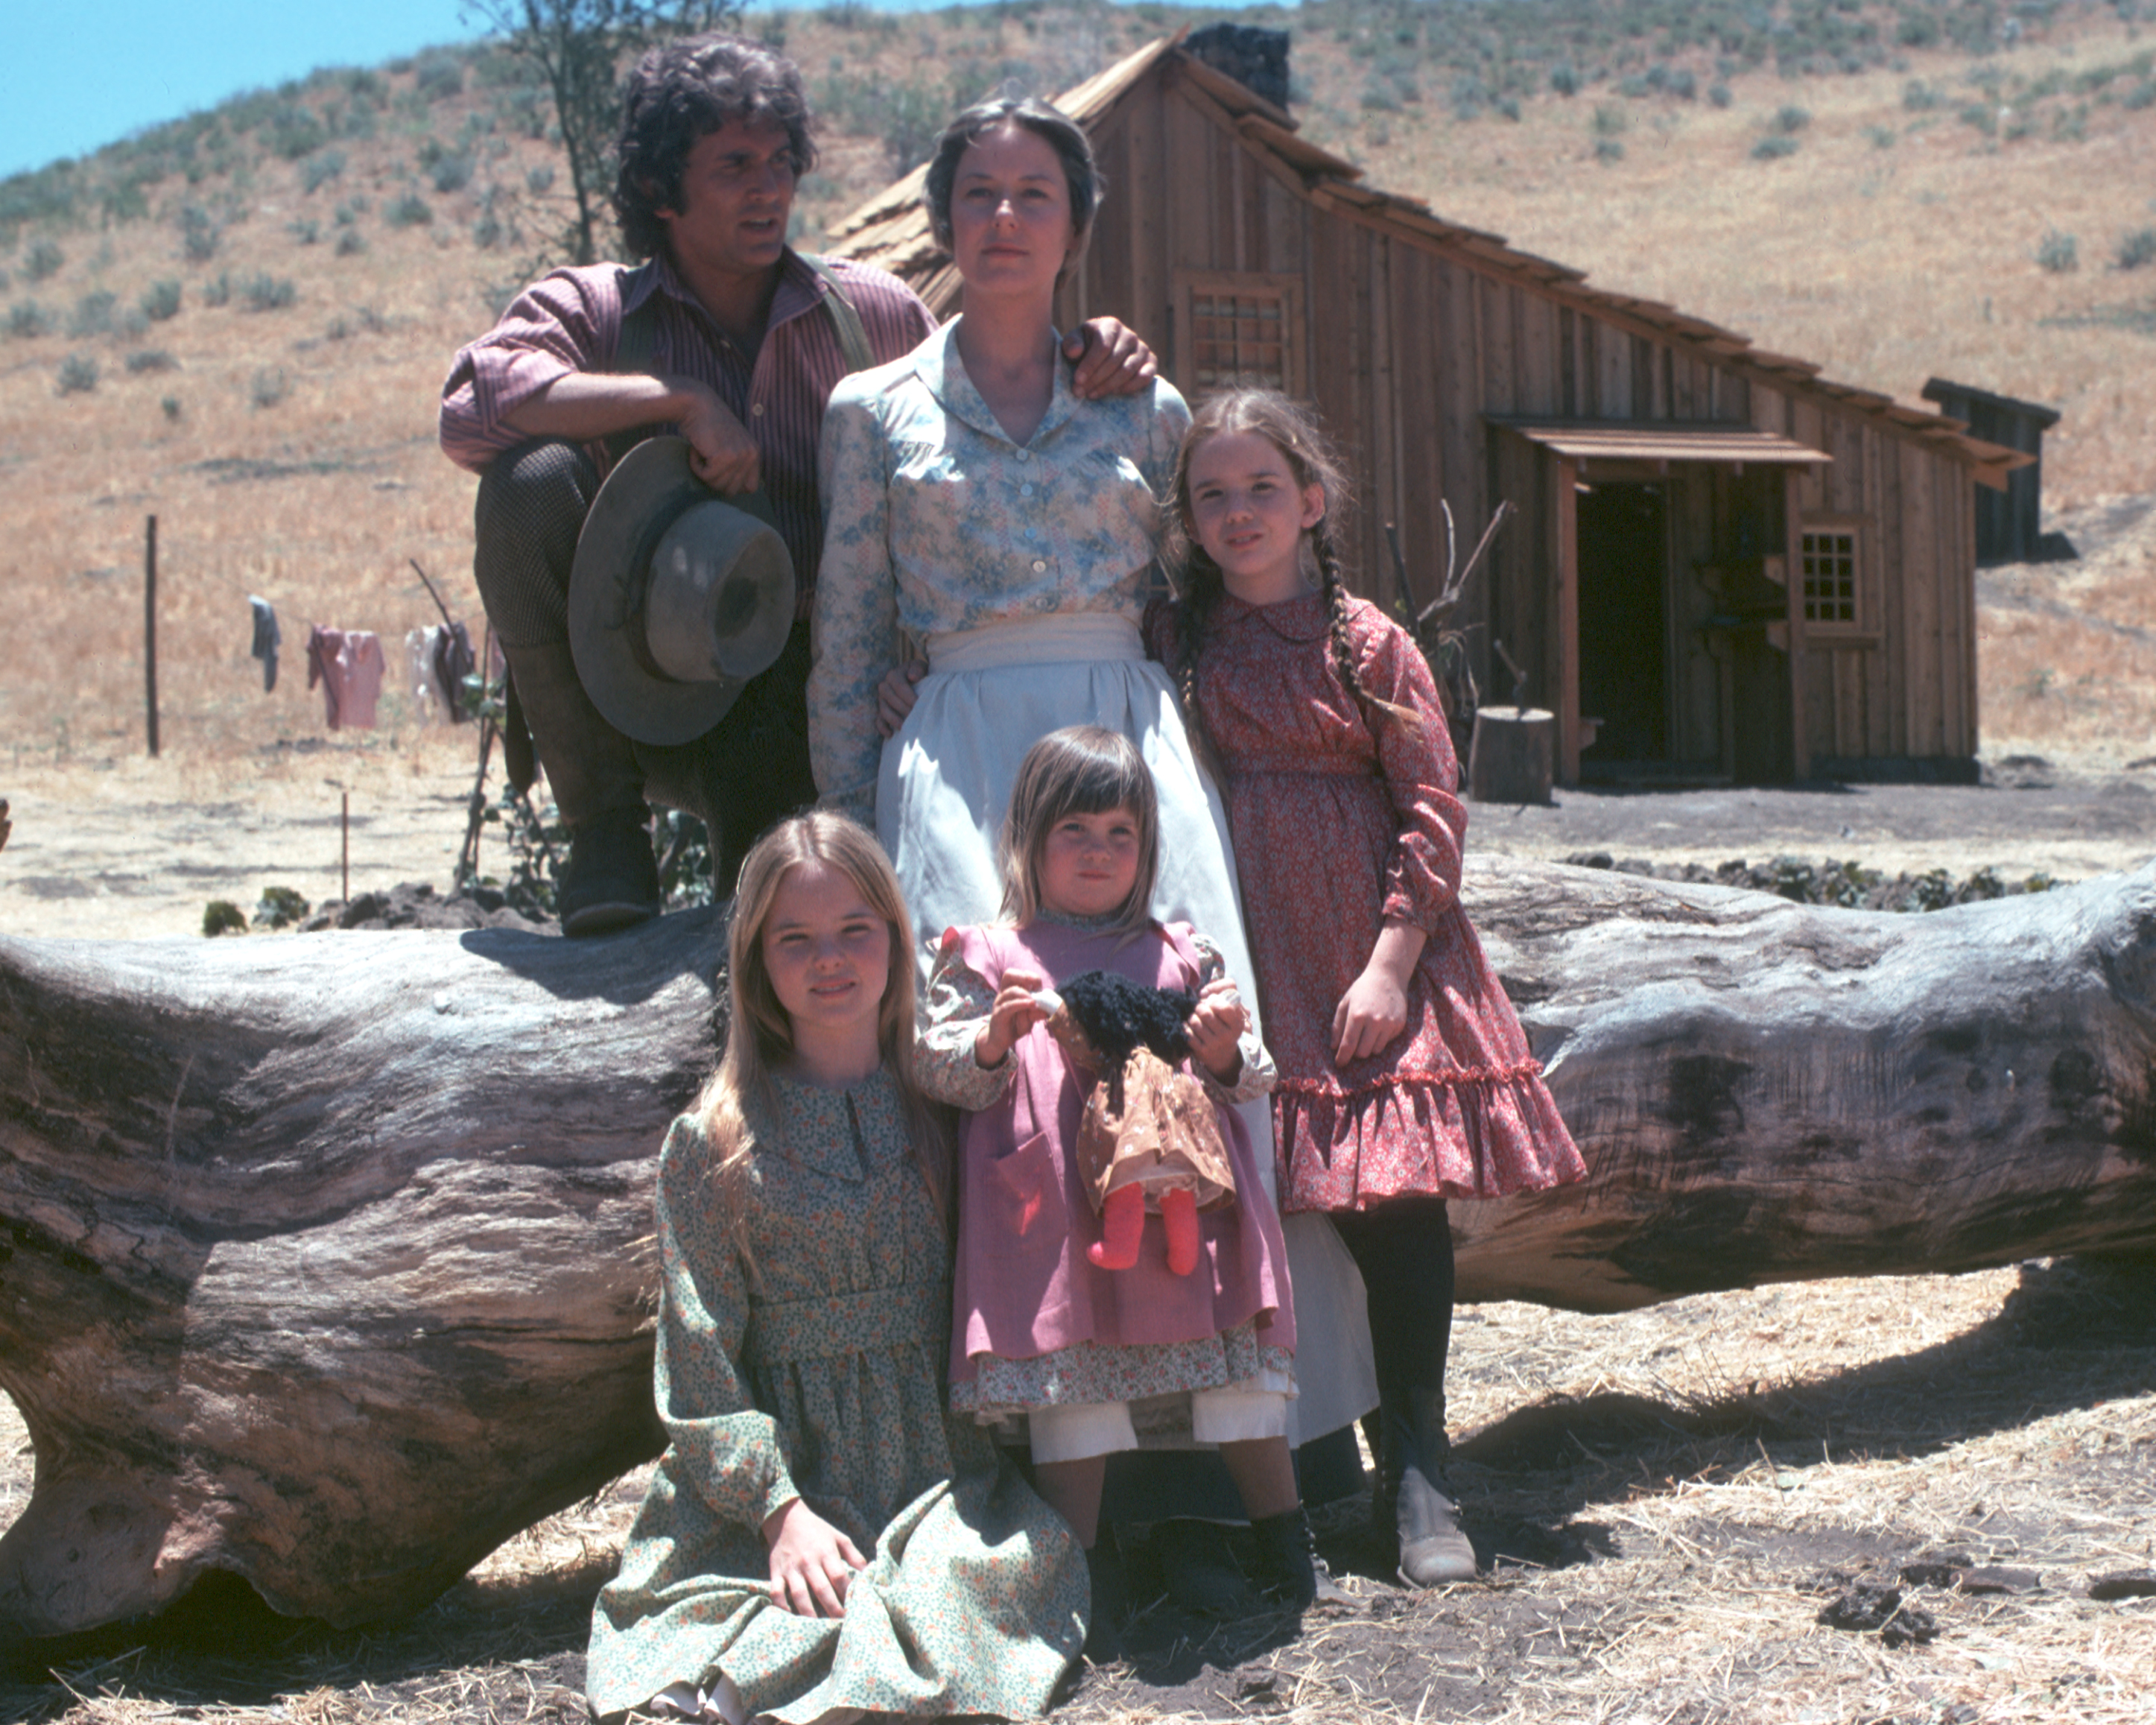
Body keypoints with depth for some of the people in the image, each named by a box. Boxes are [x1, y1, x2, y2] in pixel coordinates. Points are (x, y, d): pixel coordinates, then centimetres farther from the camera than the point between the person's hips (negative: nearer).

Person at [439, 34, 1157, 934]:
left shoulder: (869, 311, 8)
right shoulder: (592, 309, 2)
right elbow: (472, 407, -17)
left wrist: (1091, 356, -6)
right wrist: (680, 398, -20)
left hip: (801, 704, 0)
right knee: (534, 479, -23)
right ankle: (604, 825, -14)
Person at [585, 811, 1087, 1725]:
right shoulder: (711, 1143, 0)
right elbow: (699, 1353, -4)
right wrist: (778, 1508, -13)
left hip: (942, 1468, 3)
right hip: (784, 1472, -3)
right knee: (804, 1637, -28)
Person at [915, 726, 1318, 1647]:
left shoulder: (1183, 953, 17)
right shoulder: (985, 957, 10)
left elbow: (1248, 1080, 17)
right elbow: (941, 1070, 2)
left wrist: (1225, 1053, -5)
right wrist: (994, 1041, -17)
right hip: (1058, 1211, -2)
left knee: (1236, 1355, 3)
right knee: (1068, 1372, -2)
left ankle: (1283, 1537, 17)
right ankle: (1084, 1565, 9)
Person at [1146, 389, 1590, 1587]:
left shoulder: (1370, 644, 3)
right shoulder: (1173, 644, 9)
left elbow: (1431, 807, -1)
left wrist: (1391, 961, -8)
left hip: (1374, 958, -2)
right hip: (1250, 961, 2)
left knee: (1396, 1197, -6)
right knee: (1265, 1198, -1)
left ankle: (1417, 1474, 3)